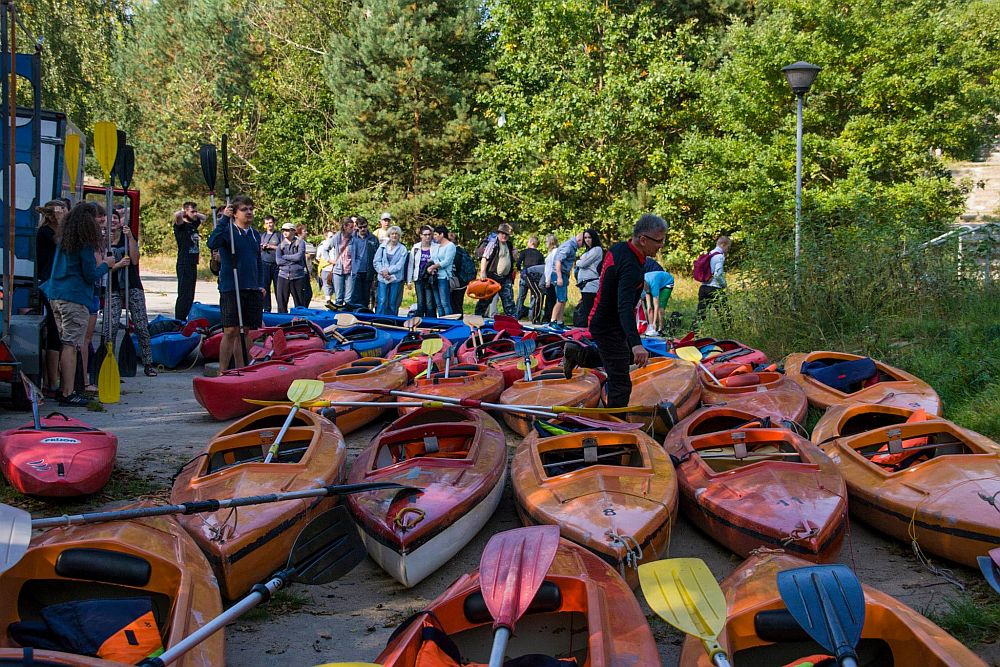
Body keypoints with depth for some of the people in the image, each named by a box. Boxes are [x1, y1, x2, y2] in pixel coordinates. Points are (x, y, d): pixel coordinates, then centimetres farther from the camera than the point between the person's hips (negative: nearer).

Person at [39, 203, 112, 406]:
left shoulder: (62, 240, 13)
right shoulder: (85, 244, -11)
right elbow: (91, 276, -11)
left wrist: (96, 260, 25)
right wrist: (105, 264, 6)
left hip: (55, 296, 8)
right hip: (75, 298, -8)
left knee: (65, 344, 13)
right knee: (71, 345, -7)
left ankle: (64, 388, 19)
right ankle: (68, 394, -6)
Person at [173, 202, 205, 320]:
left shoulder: (194, 224, 15)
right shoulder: (181, 225, -7)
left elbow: (203, 217, 35)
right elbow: (177, 215, -30)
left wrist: (195, 214, 16)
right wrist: (183, 212, -8)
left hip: (193, 264, 8)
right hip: (184, 265, -8)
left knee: (190, 296, 11)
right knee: (184, 295, -9)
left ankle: (184, 320, 17)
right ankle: (179, 321, -7)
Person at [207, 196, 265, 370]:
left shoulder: (255, 235, 15)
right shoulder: (227, 231, -3)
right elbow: (212, 243, -25)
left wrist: (260, 284, 13)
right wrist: (224, 219, -25)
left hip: (252, 290, 6)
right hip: (230, 289, -6)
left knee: (245, 332, 10)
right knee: (231, 331, -7)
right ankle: (222, 373, 1)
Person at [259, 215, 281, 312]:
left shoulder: (279, 235, 5)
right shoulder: (262, 236, 16)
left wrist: (271, 246, -8)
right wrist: (262, 248, -1)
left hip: (276, 264, -3)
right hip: (265, 264, 3)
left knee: (278, 287, -4)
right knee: (265, 287, 1)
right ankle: (267, 308, 7)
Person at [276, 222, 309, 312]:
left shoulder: (300, 243, 5)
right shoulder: (280, 245, 13)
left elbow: (299, 256, -11)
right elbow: (278, 260, -1)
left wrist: (284, 256, -2)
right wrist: (293, 260, -6)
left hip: (297, 276, -2)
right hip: (283, 276, 3)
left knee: (300, 303, 0)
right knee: (281, 302, 1)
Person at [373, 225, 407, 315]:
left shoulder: (402, 249, 3)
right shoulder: (382, 247, 6)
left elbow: (400, 264, -5)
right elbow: (376, 261, 5)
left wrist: (388, 271, -12)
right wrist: (382, 272, -9)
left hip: (395, 278, 0)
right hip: (382, 278, 0)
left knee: (392, 302, 4)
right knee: (382, 301, -5)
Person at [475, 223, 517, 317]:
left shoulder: (509, 245, 14)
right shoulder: (493, 243, -7)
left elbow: (513, 261, 24)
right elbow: (484, 258, -13)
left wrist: (515, 255, 2)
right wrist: (483, 272, -23)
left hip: (505, 278, 6)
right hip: (492, 276, -6)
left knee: (509, 300, 5)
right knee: (486, 299, 2)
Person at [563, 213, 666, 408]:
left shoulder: (619, 248, -2)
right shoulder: (630, 267, -31)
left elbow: (602, 270, 19)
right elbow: (625, 307, -43)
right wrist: (636, 343, -55)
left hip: (602, 319, 10)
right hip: (609, 330, -10)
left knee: (628, 356, 30)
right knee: (620, 384, -4)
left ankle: (579, 354, 26)